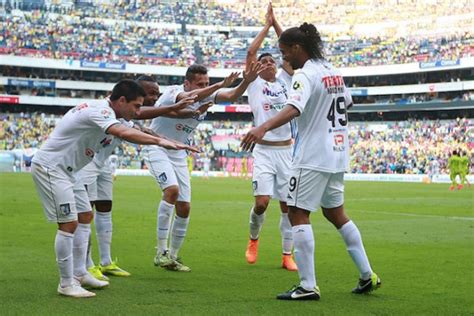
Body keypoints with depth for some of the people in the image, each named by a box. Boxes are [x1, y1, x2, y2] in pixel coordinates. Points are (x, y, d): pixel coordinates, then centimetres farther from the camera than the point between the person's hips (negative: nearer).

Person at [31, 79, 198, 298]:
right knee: (69, 223, -11)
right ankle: (66, 284, -2)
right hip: (49, 167, -11)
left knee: (85, 217, 15)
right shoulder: (100, 111, -23)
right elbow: (124, 133, -41)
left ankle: (79, 274, 23)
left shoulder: (104, 111, 9)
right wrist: (160, 141, -44)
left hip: (64, 169, 11)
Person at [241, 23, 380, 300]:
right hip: (338, 155, 9)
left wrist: (263, 128, -48)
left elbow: (293, 109, -33)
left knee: (298, 214, -5)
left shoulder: (306, 74, -15)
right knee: (336, 213, 20)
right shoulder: (333, 71, 11)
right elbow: (347, 102, 27)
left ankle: (308, 286, -9)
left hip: (313, 157, -9)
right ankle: (368, 275, 23)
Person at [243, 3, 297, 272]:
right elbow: (251, 52, -7)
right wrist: (267, 25, -1)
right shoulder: (255, 84, 4)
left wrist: (277, 23, 6)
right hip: (264, 151, -3)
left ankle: (287, 255, 10)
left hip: (287, 151, 3)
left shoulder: (284, 81, 12)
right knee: (262, 201, -13)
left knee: (287, 204, 1)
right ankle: (254, 239, 16)